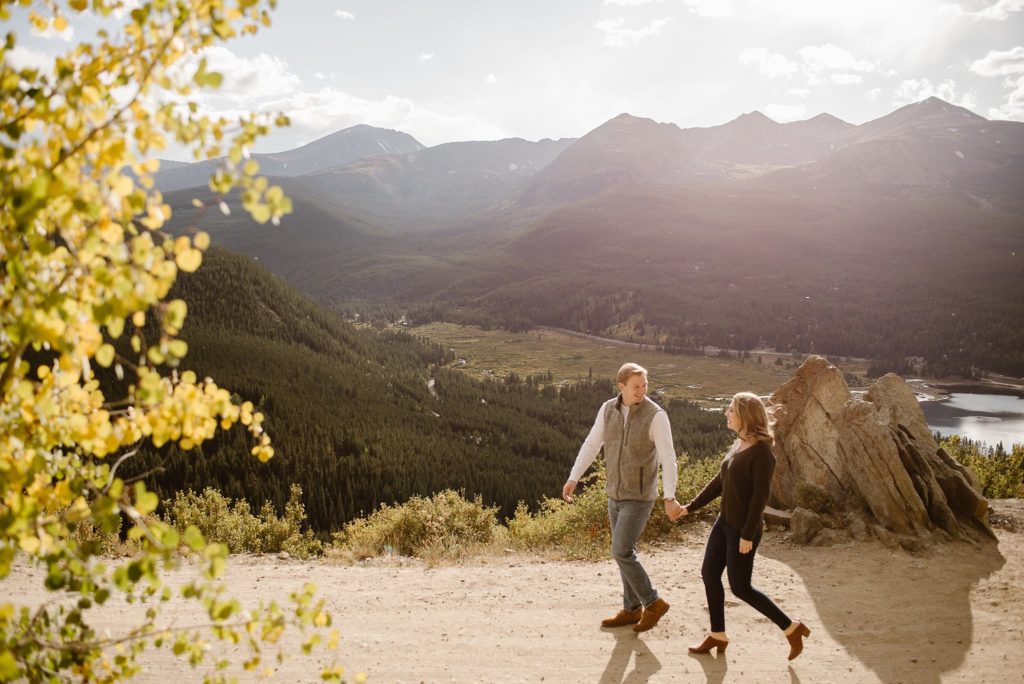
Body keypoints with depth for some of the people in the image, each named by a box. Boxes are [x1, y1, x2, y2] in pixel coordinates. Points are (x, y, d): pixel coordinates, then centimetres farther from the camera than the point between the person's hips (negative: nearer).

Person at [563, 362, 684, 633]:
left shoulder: (656, 415, -18)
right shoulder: (608, 409, -1)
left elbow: (668, 459, -22)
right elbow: (591, 445, 7)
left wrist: (669, 497, -32)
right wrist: (573, 478, 3)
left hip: (640, 497, -7)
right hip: (616, 493, 7)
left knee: (621, 553, -9)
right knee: (625, 552, 14)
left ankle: (653, 603, 10)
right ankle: (632, 609, 28)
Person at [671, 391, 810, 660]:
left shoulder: (761, 451, -19)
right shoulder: (738, 444, 7)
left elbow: (761, 494, -21)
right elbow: (720, 481, 14)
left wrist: (748, 534, -21)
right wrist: (690, 507, 16)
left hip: (744, 529, -9)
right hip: (725, 522, 9)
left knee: (740, 587, -1)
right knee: (709, 573, 11)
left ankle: (791, 628, 14)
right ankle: (718, 635, 24)